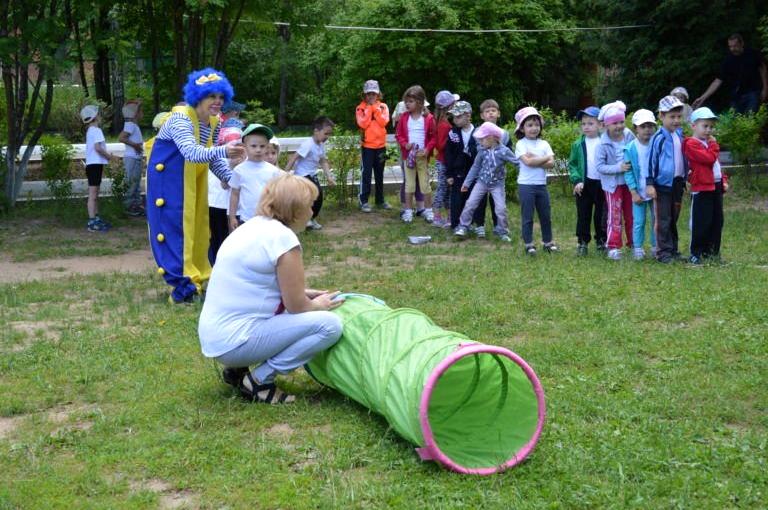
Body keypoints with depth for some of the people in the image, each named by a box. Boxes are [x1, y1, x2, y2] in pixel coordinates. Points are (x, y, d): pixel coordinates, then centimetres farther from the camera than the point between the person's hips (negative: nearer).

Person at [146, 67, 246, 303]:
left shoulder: (214, 122, 0)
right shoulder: (181, 118, -25)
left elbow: (212, 157, 10)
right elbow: (191, 152, -42)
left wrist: (232, 179, -2)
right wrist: (223, 151, -56)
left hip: (192, 179, 8)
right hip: (168, 177, -8)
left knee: (197, 226, 12)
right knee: (174, 226, -10)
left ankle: (197, 278, 23)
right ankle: (182, 286, -9)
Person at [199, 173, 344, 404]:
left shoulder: (253, 227, 12)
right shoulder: (282, 237, -15)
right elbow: (296, 306, -10)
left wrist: (306, 294, 21)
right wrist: (318, 305, 10)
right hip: (235, 341, -10)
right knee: (329, 324, -12)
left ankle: (237, 369, 16)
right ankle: (259, 381, -7)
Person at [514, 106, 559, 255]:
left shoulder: (544, 144, 6)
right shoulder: (521, 144, -6)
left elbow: (551, 163, -6)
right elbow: (528, 162, -21)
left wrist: (534, 160, -16)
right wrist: (545, 158, -11)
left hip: (542, 185, 5)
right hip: (526, 185, -4)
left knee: (546, 215, 12)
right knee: (527, 216, 1)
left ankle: (548, 241, 23)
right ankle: (529, 244, 9)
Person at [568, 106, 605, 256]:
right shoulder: (578, 144, 2)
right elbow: (572, 164, 2)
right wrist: (576, 180, -11)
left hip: (602, 183, -1)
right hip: (584, 184, 1)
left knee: (601, 215, 11)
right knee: (583, 215, 6)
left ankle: (601, 240, 24)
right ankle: (582, 242, 13)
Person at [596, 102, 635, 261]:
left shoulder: (630, 137, -4)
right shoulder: (603, 144, -13)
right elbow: (599, 166, -15)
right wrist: (618, 168, -24)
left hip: (630, 182, 3)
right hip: (613, 184, -3)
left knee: (631, 215, 13)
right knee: (615, 216, -3)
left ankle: (633, 243, 25)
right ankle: (613, 246, 3)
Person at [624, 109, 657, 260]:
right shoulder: (631, 148, -8)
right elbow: (628, 172, -5)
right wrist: (634, 192, -10)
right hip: (639, 192, -1)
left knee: (657, 220, 10)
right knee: (638, 221, 4)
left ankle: (656, 247, 22)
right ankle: (637, 248, 14)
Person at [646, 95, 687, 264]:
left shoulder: (680, 135, 9)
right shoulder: (659, 138, -11)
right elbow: (651, 161, -10)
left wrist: (684, 179, 18)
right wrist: (650, 184, -12)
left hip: (677, 183, 7)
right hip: (663, 184, -7)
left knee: (673, 219, 14)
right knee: (663, 221, -3)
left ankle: (673, 250, 21)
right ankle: (663, 252, 2)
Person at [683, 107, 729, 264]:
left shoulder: (709, 143, 19)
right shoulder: (691, 144, -12)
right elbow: (709, 159, -22)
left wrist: (724, 180, 14)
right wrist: (714, 145, -7)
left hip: (716, 187, 9)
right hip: (702, 188, -9)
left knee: (717, 221, 12)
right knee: (701, 223, -7)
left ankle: (711, 251, 20)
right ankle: (695, 253, 0)